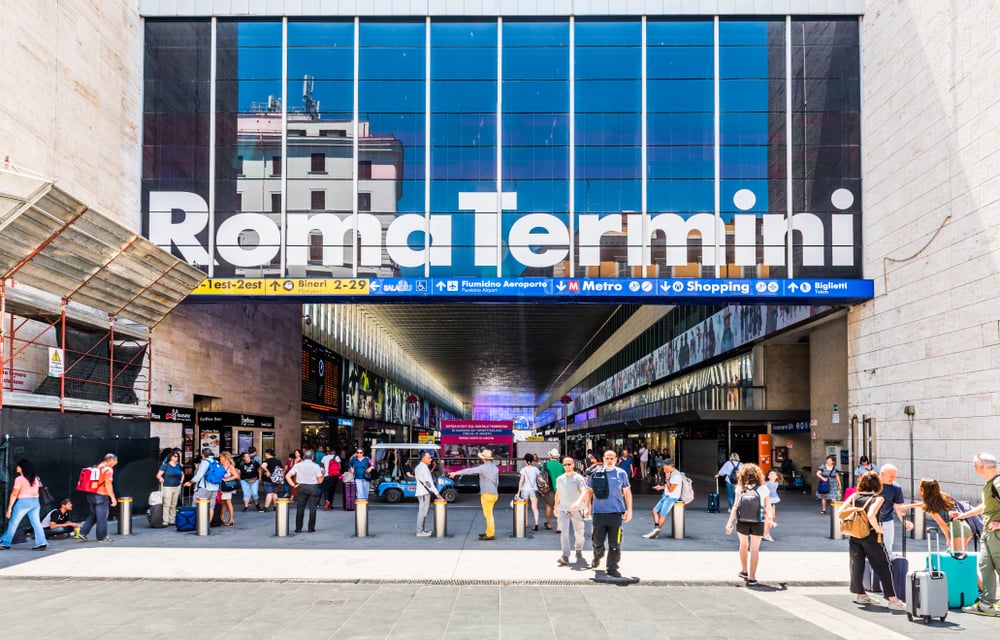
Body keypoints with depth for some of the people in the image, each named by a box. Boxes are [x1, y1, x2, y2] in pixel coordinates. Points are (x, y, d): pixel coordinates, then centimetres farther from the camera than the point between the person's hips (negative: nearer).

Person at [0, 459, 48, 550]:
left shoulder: (19, 479, -9)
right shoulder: (35, 478, 10)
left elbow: (14, 494, -10)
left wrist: (9, 508, -7)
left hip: (23, 502, -6)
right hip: (35, 502, 6)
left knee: (13, 523, 6)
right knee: (36, 523, 3)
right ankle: (41, 543, -5)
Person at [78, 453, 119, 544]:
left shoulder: (98, 467, 15)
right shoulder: (108, 469, -11)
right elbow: (108, 484, -17)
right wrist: (113, 498, -15)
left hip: (91, 495, 8)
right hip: (101, 496, -8)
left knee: (93, 515, 18)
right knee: (102, 517, 1)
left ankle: (82, 533, 13)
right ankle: (102, 537, 8)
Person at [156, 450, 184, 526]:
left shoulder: (179, 466, 11)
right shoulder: (165, 465, -4)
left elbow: (182, 475, 27)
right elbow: (158, 475, -6)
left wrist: (181, 482, 16)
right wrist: (161, 479, -21)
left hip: (177, 487, 5)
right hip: (167, 487, -5)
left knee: (174, 505, 9)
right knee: (166, 505, -9)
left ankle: (172, 520, 15)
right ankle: (165, 521, -7)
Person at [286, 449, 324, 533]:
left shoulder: (298, 465, 1)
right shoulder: (316, 466, -5)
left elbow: (287, 476, -2)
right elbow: (320, 480, -5)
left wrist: (293, 485, 0)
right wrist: (323, 474, 11)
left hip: (302, 487, 2)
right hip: (313, 488, -2)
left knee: (300, 508, 8)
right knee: (312, 509, 5)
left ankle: (298, 528, 9)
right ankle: (311, 528, 5)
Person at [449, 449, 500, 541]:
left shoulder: (484, 467, -15)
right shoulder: (494, 467, 11)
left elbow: (470, 471, -16)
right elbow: (497, 482, 18)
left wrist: (456, 473, -13)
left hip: (487, 494, -9)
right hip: (493, 493, 9)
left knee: (488, 514, -5)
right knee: (488, 514, 18)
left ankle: (490, 535, -3)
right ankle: (489, 532, 24)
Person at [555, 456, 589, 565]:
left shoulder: (579, 478, -5)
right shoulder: (560, 479, 9)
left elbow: (584, 492, -18)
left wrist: (578, 502, -35)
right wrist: (556, 507, 23)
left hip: (576, 510, -2)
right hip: (563, 510, 2)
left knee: (578, 533, 9)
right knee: (564, 532, -11)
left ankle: (578, 550, 35)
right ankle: (565, 557, -16)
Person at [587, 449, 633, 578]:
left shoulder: (621, 474, 3)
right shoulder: (595, 473, 4)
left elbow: (627, 492, 10)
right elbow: (589, 491, 12)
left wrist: (629, 510, 7)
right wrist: (588, 507, 6)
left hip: (616, 512, -1)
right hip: (599, 512, 1)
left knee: (615, 543, -2)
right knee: (597, 540, 10)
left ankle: (612, 568, 4)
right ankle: (597, 558, 39)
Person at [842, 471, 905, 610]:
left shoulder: (854, 496, 2)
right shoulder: (878, 498, -11)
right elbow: (871, 516, -27)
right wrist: (878, 528, -12)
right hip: (871, 536, -5)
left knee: (856, 565, 15)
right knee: (884, 567, 3)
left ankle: (860, 595, 26)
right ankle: (893, 599, 0)